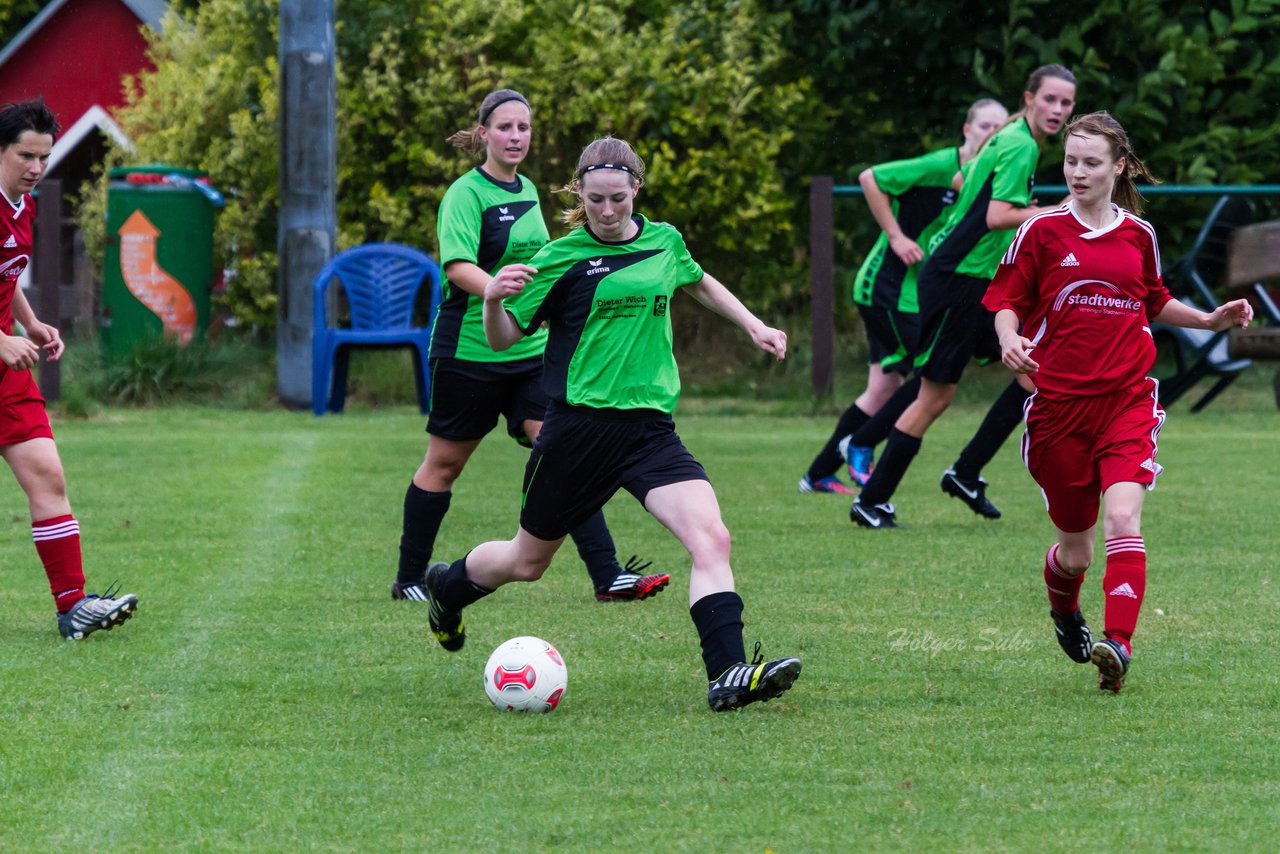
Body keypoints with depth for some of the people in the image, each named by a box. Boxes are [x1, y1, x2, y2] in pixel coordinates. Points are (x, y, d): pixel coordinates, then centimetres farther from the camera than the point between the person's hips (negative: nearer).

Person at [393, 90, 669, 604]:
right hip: (469, 350, -5)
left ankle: (608, 577, -13)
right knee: (444, 464, 7)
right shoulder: (466, 194, -12)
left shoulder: (527, 191, 11)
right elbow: (458, 266, -28)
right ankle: (409, 579, 22)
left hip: (530, 350, 6)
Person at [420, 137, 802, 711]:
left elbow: (698, 283, 32)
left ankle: (727, 676, -28)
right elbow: (503, 339, -4)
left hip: (650, 425, 3)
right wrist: (493, 300, -24)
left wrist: (754, 326, 27)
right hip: (578, 425, -3)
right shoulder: (563, 258, -6)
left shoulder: (664, 242, 8)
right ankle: (447, 585, 45)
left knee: (711, 539, -21)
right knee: (527, 561, 13)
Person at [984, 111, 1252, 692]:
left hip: (1127, 399, 1)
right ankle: (1063, 612, 42)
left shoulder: (1138, 234, 10)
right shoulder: (1042, 231, 0)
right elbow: (1007, 301, 1)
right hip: (1059, 402, -1)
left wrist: (1209, 320, 14)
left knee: (1122, 519, -22)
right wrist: (1009, 339, -20)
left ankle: (1118, 645, -29)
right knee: (1076, 547, 8)